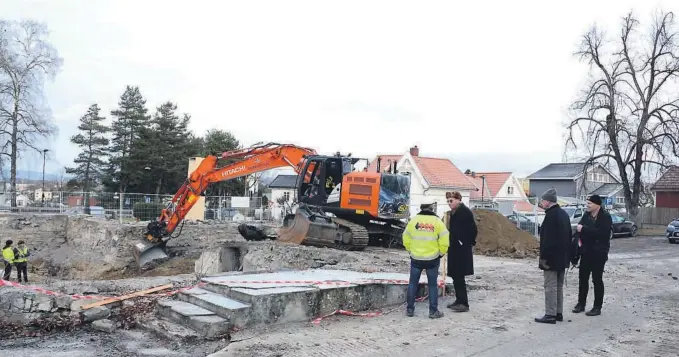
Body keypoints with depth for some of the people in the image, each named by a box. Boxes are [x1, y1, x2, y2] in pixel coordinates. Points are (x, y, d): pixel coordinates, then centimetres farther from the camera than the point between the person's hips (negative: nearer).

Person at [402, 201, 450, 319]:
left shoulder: (414, 220, -2)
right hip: (432, 259, -1)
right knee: (432, 284, 9)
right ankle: (433, 311, 10)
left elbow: (406, 239, 1)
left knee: (413, 283, 12)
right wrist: (441, 253, 6)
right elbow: (444, 241, -8)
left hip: (416, 258, 1)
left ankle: (410, 309, 15)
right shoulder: (437, 221, -6)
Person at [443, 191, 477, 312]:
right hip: (454, 248, 9)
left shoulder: (465, 211, -14)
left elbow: (472, 229, -16)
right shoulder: (453, 213, 14)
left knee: (459, 276, -6)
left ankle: (464, 303, 0)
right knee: (456, 276, 12)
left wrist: (469, 242, -8)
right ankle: (459, 300, 21)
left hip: (461, 249, -9)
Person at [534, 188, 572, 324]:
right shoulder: (564, 214, 13)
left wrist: (544, 257, -19)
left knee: (550, 287, -5)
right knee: (559, 286, 16)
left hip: (552, 258, -10)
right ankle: (559, 313, 22)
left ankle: (550, 315, -2)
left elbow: (547, 239, -22)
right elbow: (568, 237, 19)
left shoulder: (551, 215, -18)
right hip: (563, 258, 10)